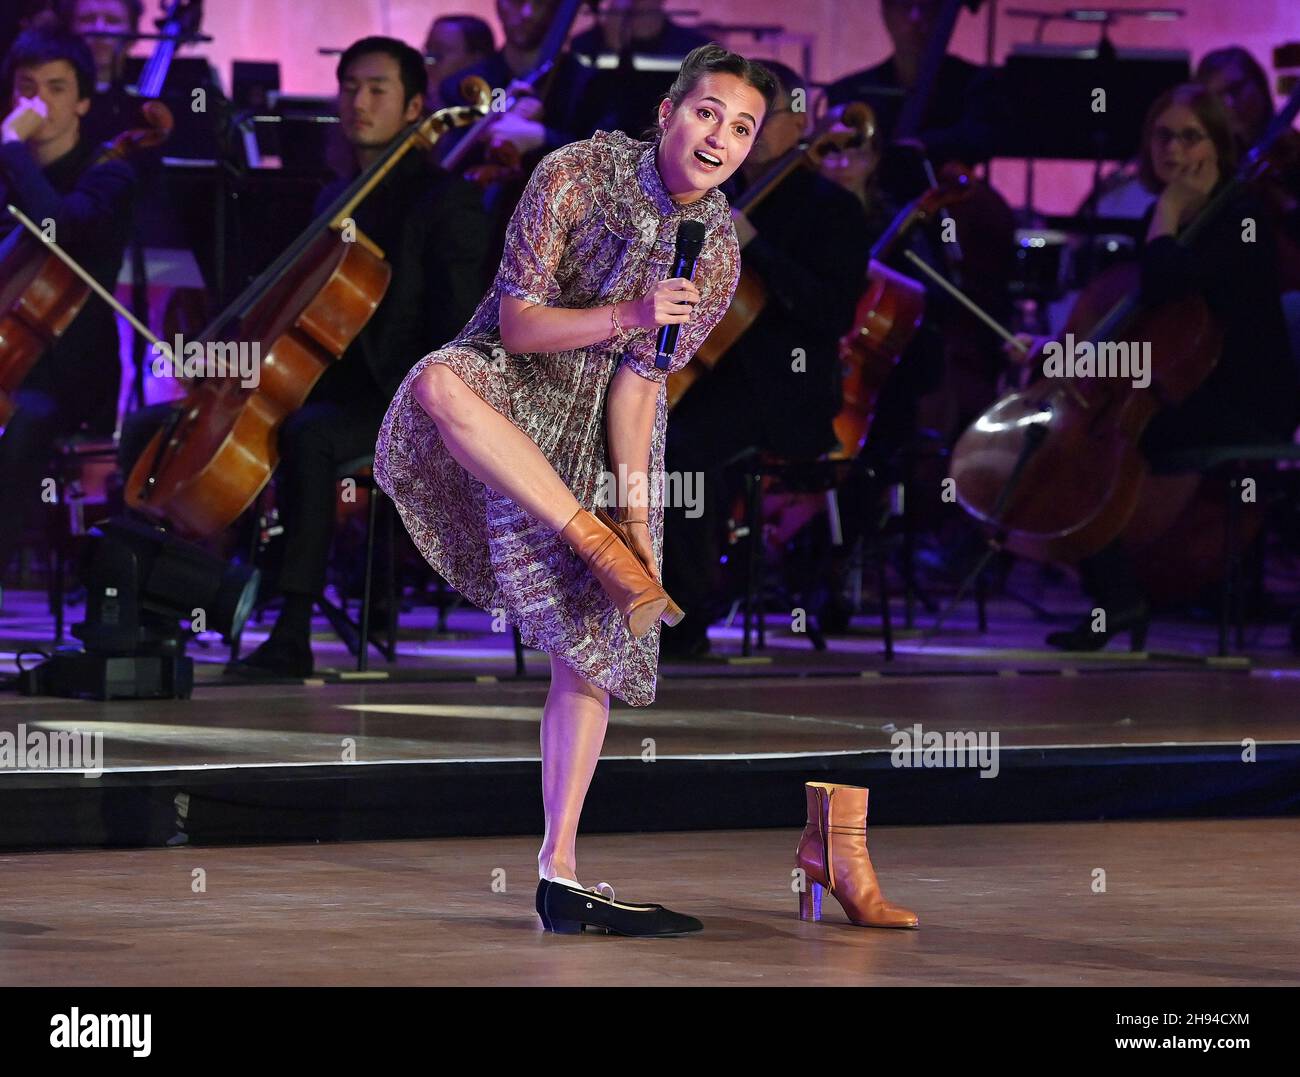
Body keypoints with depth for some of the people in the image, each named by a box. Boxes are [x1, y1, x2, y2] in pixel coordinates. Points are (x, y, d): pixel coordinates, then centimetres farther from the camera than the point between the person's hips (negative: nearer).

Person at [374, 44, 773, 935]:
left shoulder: (720, 249, -10)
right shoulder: (577, 175, -20)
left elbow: (641, 379, -9)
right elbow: (517, 325, -21)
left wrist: (638, 511, -17)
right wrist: (627, 314, -36)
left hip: (603, 425, 3)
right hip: (510, 390, -3)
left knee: (594, 638, -3)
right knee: (439, 383, -40)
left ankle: (560, 875, 2)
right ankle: (596, 541, -35)